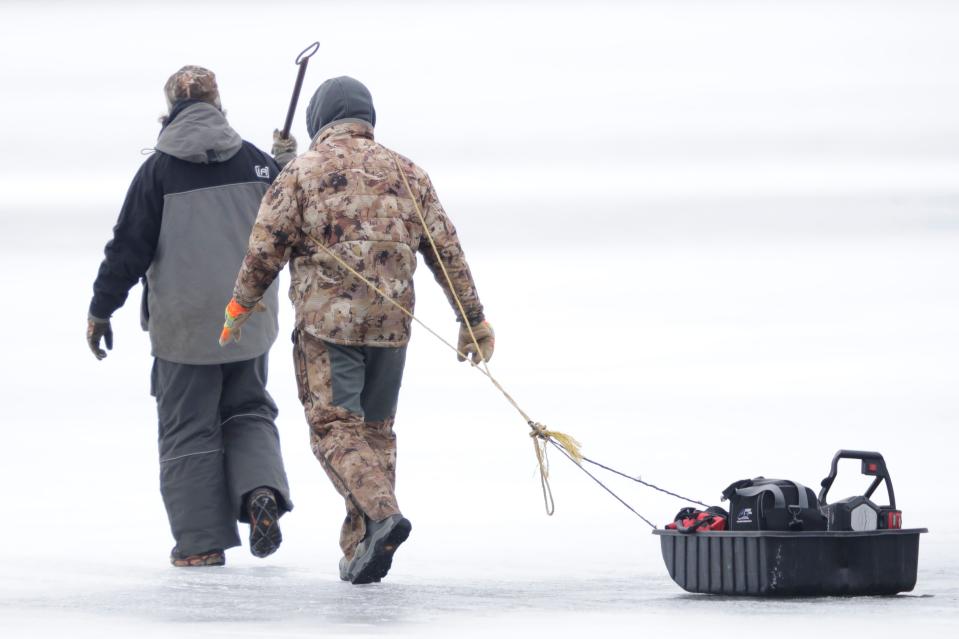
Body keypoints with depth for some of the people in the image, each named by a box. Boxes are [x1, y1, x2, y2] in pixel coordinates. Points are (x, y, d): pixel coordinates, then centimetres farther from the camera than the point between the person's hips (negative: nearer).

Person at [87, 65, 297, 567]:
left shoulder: (158, 169, -8)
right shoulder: (255, 162, 0)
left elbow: (130, 246, -8)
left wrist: (101, 309, 0)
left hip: (184, 323, -3)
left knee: (188, 427, 6)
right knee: (248, 412, 20)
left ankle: (202, 541, 5)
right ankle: (261, 492, -7)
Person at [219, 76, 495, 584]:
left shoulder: (303, 170, 0)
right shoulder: (407, 174, 12)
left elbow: (266, 246, -3)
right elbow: (446, 251, 12)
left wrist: (241, 305, 11)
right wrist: (472, 319, 17)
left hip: (326, 320, -4)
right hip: (391, 323, 4)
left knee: (334, 427, -3)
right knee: (376, 430, 13)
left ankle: (381, 513, -26)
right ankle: (359, 551, 13)